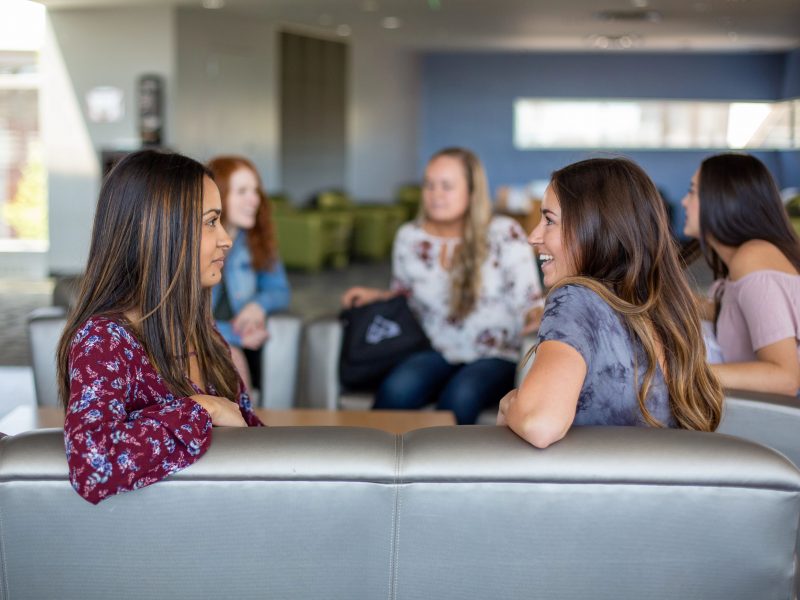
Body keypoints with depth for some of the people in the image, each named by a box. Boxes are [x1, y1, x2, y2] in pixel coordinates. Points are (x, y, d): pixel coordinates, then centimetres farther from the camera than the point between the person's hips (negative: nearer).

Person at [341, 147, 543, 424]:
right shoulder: (409, 237, 6)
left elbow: (529, 301, -7)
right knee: (397, 388, -33)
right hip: (437, 353, 3)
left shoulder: (504, 235, -5)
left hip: (494, 358, -2)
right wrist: (376, 296, 1)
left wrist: (542, 317, -30)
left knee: (460, 396, -37)